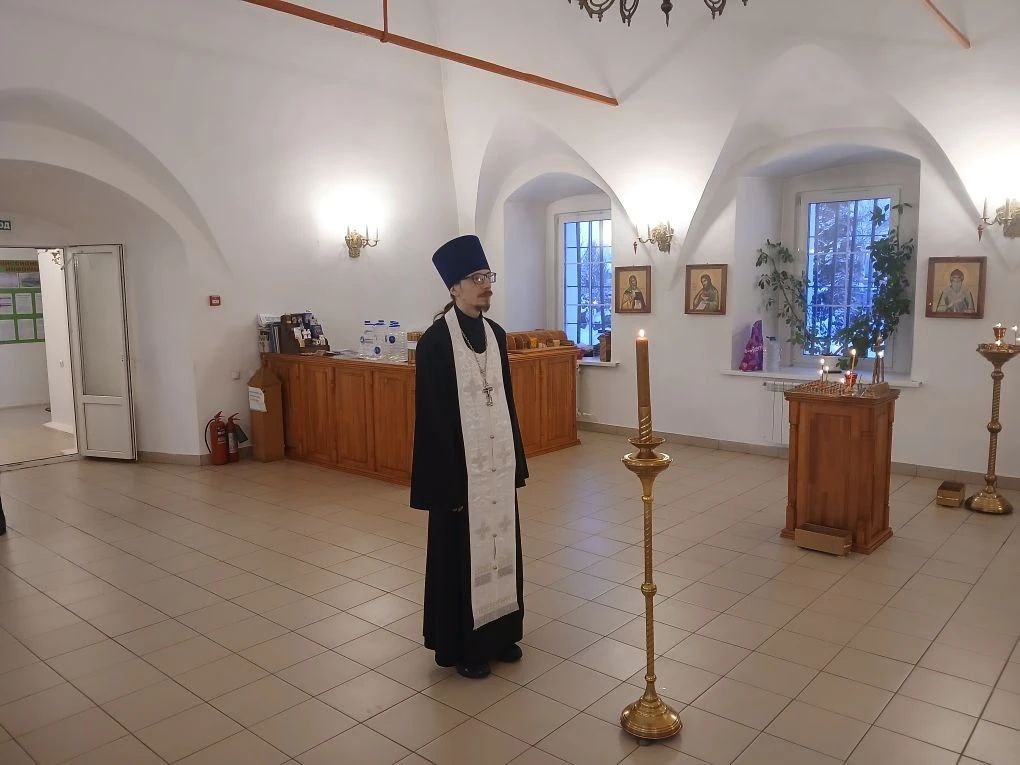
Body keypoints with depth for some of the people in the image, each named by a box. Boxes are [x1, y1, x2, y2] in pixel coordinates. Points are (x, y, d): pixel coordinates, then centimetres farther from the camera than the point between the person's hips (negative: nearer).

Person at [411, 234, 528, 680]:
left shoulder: (495, 334, 8)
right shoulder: (435, 340, -13)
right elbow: (432, 414, -14)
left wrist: (517, 460, 11)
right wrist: (449, 476, -16)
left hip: (497, 462, 7)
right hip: (460, 466, -7)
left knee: (498, 543, 15)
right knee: (461, 551, 6)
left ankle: (498, 633, 32)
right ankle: (460, 646, 22)